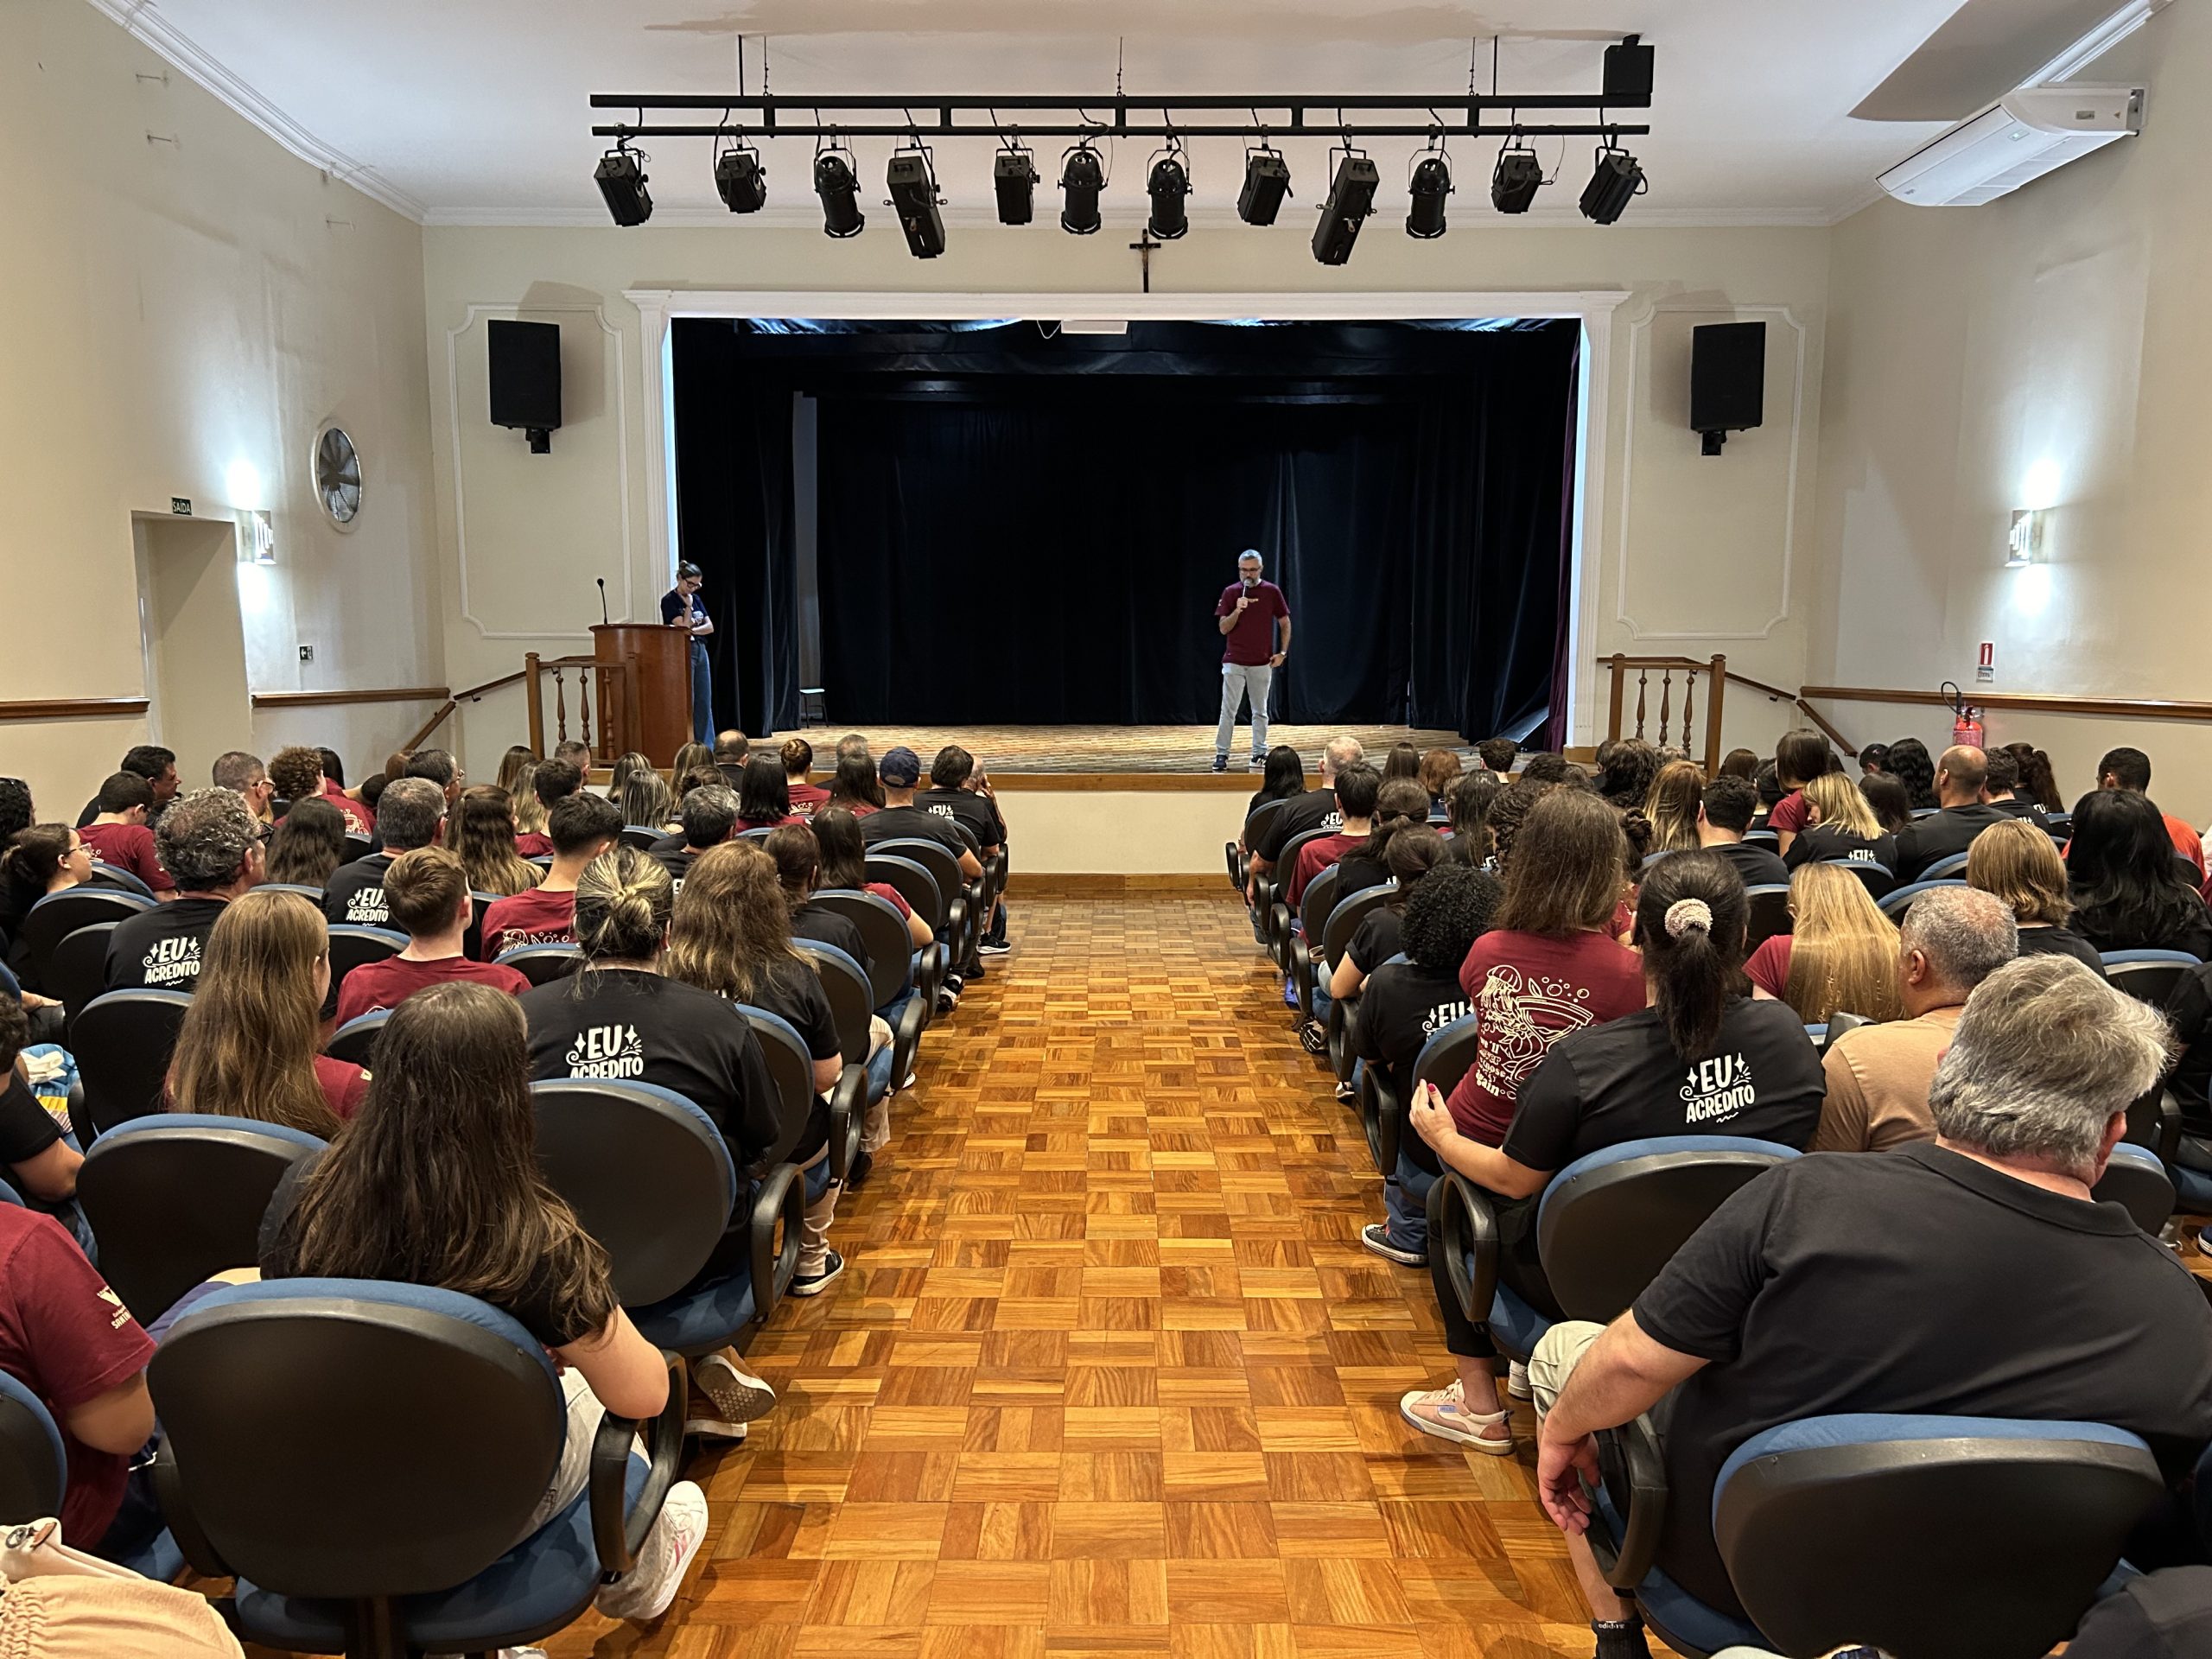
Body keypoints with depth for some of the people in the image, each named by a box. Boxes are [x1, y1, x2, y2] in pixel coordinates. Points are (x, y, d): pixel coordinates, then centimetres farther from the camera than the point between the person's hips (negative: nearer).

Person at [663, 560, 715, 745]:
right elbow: (683, 626, -14)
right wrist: (688, 606, -8)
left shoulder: (695, 598, 14)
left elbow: (710, 627, 7)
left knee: (705, 703, 6)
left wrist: (692, 630, -9)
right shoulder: (669, 601, -5)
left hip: (700, 651, 7)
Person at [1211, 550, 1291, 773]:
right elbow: (1223, 628, -3)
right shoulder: (1230, 592, 0)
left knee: (1260, 711, 8)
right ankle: (1221, 754, 2)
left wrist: (1282, 652, 1)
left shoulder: (1272, 591, 1)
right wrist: (1237, 610, -19)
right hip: (1234, 662, -1)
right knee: (1228, 710, -2)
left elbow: (1285, 623, 8)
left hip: (1262, 662, 1)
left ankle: (1259, 753, 15)